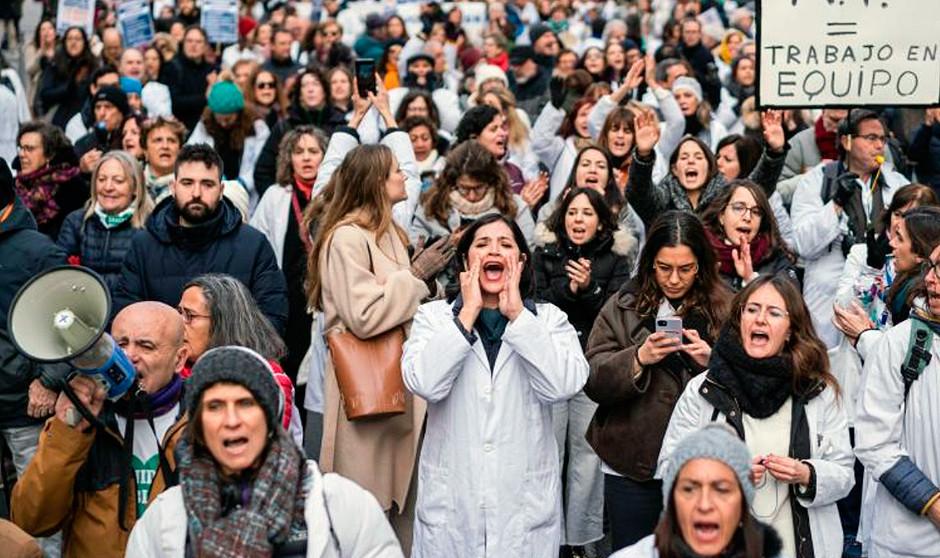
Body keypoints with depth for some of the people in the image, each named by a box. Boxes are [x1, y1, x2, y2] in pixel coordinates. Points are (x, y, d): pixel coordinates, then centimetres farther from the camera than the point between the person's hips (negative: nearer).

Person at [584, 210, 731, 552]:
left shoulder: (722, 309, 3)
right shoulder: (622, 308, 3)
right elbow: (594, 381, -4)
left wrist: (713, 362, -16)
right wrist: (638, 359, -19)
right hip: (632, 465, 0)